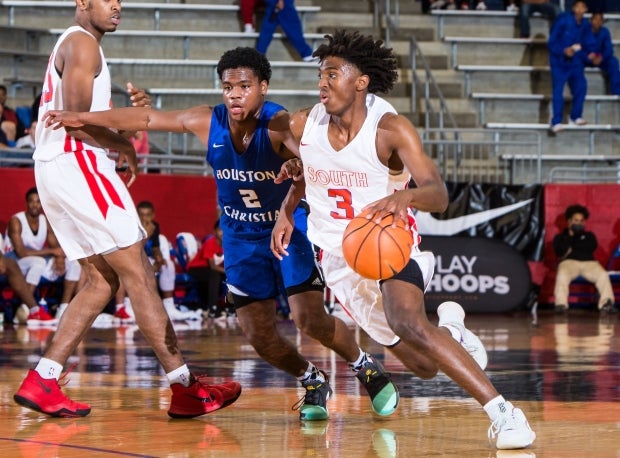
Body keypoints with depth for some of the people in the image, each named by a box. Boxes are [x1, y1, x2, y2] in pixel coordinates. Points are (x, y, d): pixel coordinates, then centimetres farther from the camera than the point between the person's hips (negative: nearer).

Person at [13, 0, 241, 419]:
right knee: (138, 274, -10)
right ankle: (185, 388, -11)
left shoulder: (75, 45, 23)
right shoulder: (82, 43, -9)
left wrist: (132, 111, 7)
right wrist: (125, 146, -5)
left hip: (59, 170, 10)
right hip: (76, 164, -10)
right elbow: (75, 118, -19)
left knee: (104, 280, 10)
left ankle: (42, 381, 6)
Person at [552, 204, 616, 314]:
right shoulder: (560, 237, 23)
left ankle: (606, 303, -44)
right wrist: (570, 236, 0)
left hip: (589, 262, 2)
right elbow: (559, 252, 2)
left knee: (603, 275, -31)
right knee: (562, 275, -39)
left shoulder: (589, 235, 29)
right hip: (569, 262, -2)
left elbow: (593, 247, 7)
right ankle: (561, 304, -48)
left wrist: (573, 247, 5)